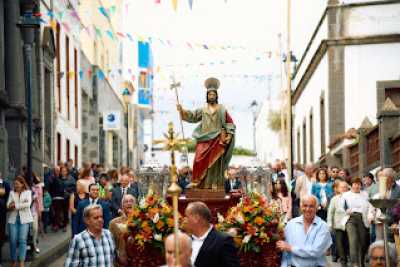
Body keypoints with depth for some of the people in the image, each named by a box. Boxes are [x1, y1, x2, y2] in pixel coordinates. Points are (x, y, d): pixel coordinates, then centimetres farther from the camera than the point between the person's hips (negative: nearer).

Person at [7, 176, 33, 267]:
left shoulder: (28, 192, 5)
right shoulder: (12, 193, 11)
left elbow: (28, 204, -10)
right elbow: (8, 206, 1)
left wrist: (16, 205, -9)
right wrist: (22, 204, -13)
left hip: (24, 218, -2)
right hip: (13, 218, 2)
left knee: (22, 240, -10)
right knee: (13, 240, -1)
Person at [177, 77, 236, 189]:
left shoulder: (222, 109, 6)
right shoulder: (203, 110, 14)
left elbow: (229, 123, 3)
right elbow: (191, 116, 7)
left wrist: (229, 135, -9)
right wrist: (182, 111, -8)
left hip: (217, 140, -2)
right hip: (205, 139, 2)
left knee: (215, 162, -7)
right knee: (200, 160, -10)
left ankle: (214, 183, -7)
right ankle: (197, 181, -8)